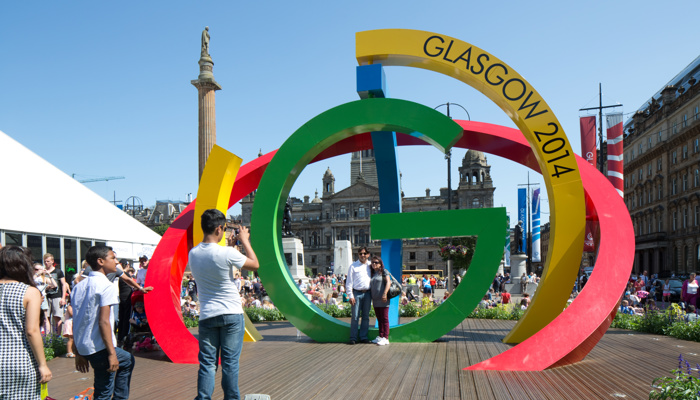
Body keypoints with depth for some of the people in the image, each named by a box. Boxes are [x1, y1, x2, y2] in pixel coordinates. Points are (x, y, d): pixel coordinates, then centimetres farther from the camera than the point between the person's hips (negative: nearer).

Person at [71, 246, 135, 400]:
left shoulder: (79, 286, 11)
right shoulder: (107, 286, -14)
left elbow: (75, 321, 13)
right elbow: (104, 322, -21)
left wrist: (78, 353, 19)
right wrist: (111, 353, -18)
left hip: (83, 347, 9)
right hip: (99, 347, -9)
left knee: (127, 361, 25)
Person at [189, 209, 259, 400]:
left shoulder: (193, 254, 0)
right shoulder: (227, 253, -18)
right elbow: (255, 264, -3)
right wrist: (245, 241, 6)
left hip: (206, 316, 4)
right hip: (231, 314, -4)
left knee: (207, 362, 8)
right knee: (230, 362, 5)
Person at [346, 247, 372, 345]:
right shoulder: (353, 266, 3)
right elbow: (349, 282, 1)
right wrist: (350, 296, -7)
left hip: (367, 293, 3)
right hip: (357, 293, -3)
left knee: (366, 316, 7)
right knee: (355, 316, -3)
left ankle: (364, 337, 16)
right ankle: (353, 338, 4)